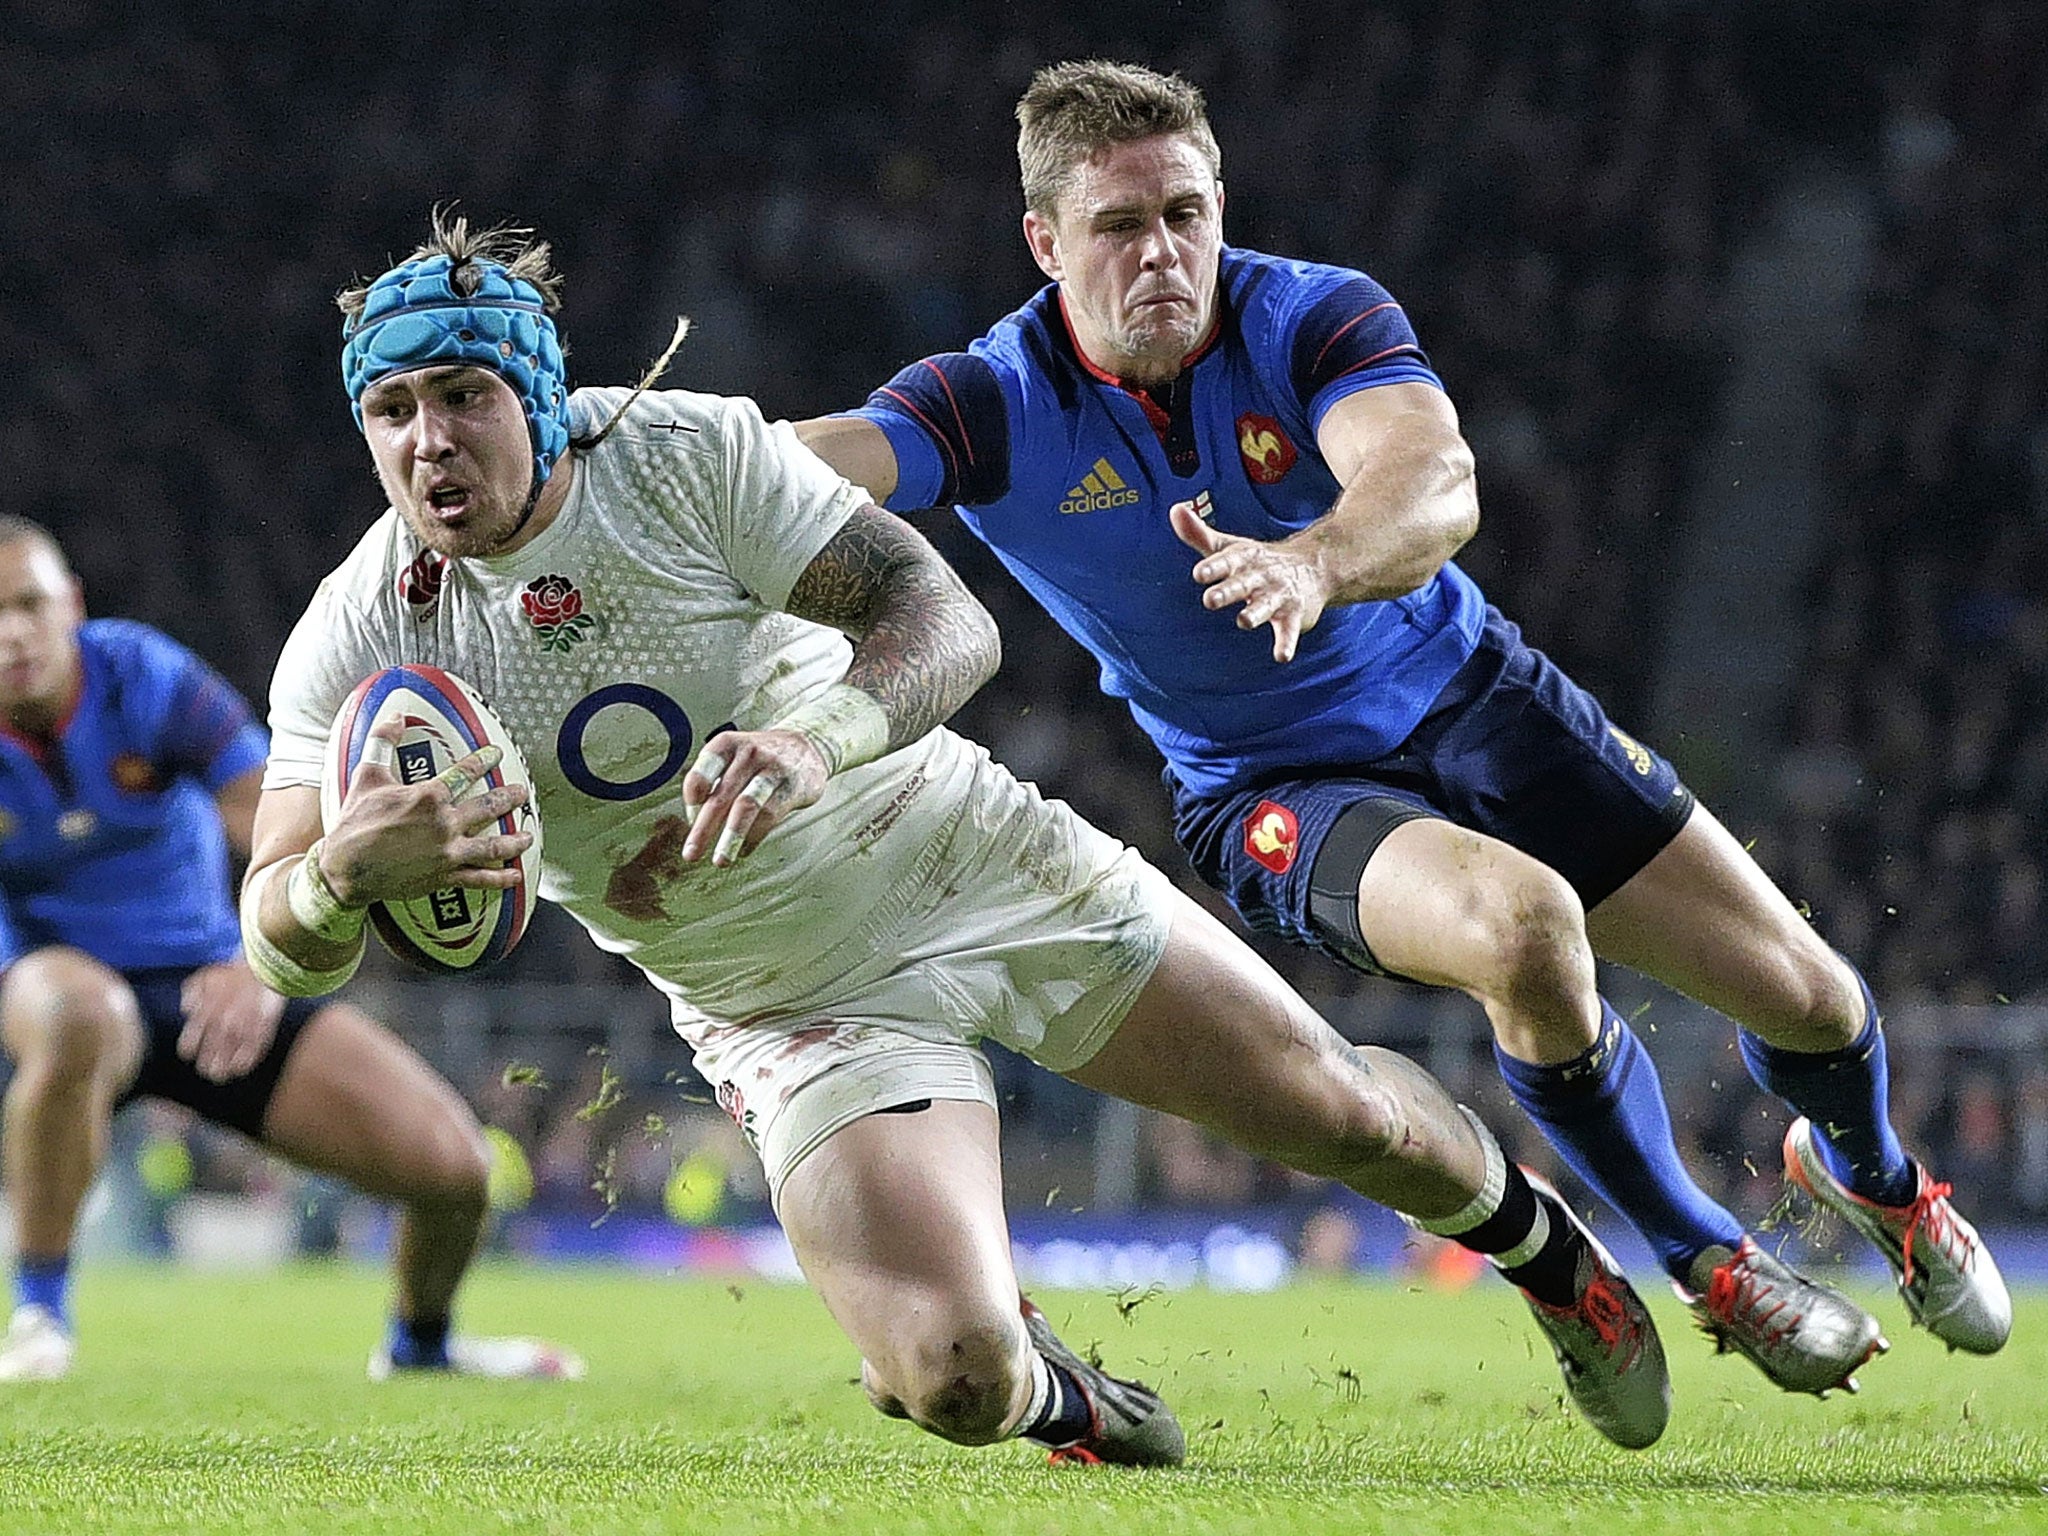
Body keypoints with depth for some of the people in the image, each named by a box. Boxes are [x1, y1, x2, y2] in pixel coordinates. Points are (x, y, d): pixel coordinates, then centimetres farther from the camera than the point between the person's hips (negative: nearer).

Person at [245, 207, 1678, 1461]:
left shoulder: (693, 452, -16)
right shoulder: (356, 642, -14)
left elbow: (949, 623, -20)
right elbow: (286, 941, -18)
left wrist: (816, 734, -41)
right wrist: (347, 868, -43)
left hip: (960, 846, 0)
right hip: (794, 1007, 0)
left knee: (1345, 1117, 3)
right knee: (951, 1382, -22)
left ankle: (1533, 1232, 39)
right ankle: (1055, 1394, 17)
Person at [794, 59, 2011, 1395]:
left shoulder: (1319, 319, -18)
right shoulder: (995, 408, -17)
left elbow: (1437, 482, -38)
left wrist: (1314, 562, -60)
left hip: (1469, 694, 2)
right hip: (1274, 792, -2)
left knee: (1807, 996, 0)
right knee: (1523, 925, -35)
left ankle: (1872, 1174, 39)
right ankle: (1708, 1262, -9)